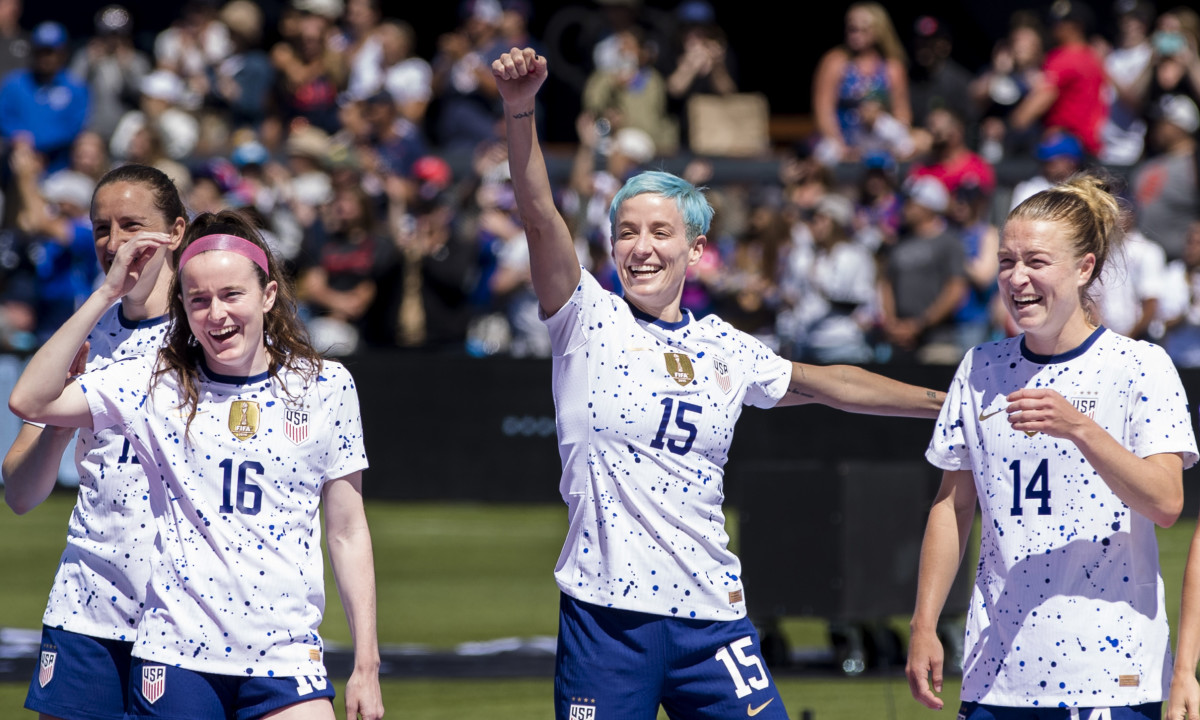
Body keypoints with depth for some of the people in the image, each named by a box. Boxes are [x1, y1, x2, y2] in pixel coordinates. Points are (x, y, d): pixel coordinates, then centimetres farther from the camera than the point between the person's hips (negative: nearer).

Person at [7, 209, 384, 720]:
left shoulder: (326, 386, 3)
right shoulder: (155, 385, 2)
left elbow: (348, 533, 7)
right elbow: (29, 401, -9)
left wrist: (366, 666, 4)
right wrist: (108, 294, -11)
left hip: (285, 657, 0)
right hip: (175, 656, 0)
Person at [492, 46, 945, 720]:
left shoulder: (726, 349, 13)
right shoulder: (589, 320, 2)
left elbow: (821, 383, 30)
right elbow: (540, 213, -12)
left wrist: (940, 399, 36)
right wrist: (520, 109, -27)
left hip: (710, 608, 3)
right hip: (606, 610, -3)